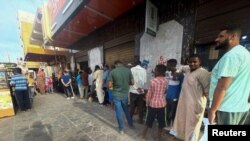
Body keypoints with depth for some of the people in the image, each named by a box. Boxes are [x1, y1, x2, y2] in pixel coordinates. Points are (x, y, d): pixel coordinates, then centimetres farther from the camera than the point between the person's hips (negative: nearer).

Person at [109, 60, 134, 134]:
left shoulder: (112, 72, -11)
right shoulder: (128, 70, -7)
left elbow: (110, 85, -10)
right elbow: (132, 83, -3)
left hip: (116, 94, -2)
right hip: (125, 94, 3)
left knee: (118, 112, 14)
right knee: (126, 110, 25)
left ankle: (121, 129, 30)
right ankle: (131, 124, 43)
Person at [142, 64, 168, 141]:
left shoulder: (152, 81, -19)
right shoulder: (166, 81, -7)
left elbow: (149, 94, -14)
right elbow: (164, 91, 9)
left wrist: (147, 103, 0)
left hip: (153, 104, -2)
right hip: (162, 104, 2)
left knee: (149, 120, 18)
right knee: (161, 121, 19)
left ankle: (144, 134, 40)